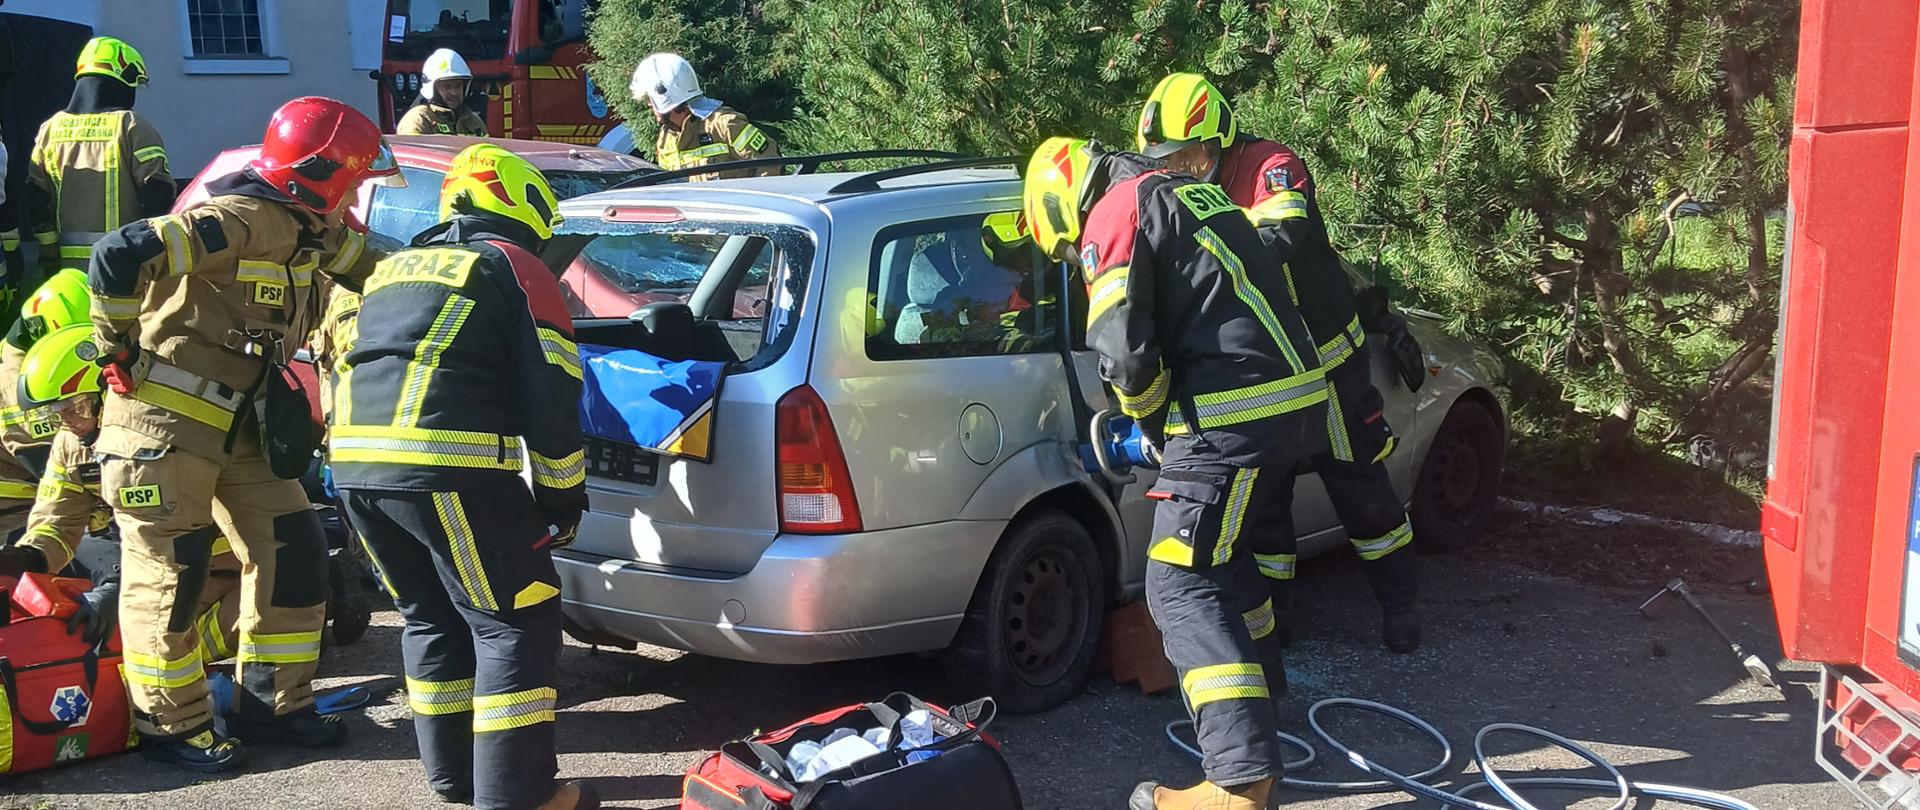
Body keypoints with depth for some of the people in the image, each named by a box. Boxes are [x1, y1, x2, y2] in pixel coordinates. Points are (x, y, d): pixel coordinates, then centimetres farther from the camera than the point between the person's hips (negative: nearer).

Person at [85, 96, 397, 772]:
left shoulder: (314, 230, 6)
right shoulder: (240, 221, -22)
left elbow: (374, 269, 26)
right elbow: (118, 257, -29)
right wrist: (118, 350, -17)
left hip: (236, 426, 9)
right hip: (162, 424, -9)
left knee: (293, 555, 8)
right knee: (167, 578, 1)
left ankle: (272, 705, 20)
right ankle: (171, 724, 16)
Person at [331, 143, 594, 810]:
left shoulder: (393, 268, 27)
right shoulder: (515, 267, 6)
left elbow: (347, 371, 30)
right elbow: (550, 397, -1)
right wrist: (564, 497, 6)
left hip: (354, 464, 7)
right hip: (448, 468, -7)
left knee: (432, 619, 21)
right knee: (515, 625, 3)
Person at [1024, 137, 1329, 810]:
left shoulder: (1115, 214, -4)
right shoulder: (1194, 191, 23)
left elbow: (1124, 355, -14)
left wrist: (1158, 428, 5)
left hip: (1232, 416, -9)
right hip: (1297, 398, 9)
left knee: (1181, 584, -6)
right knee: (1224, 553, 27)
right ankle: (1257, 691, 45)